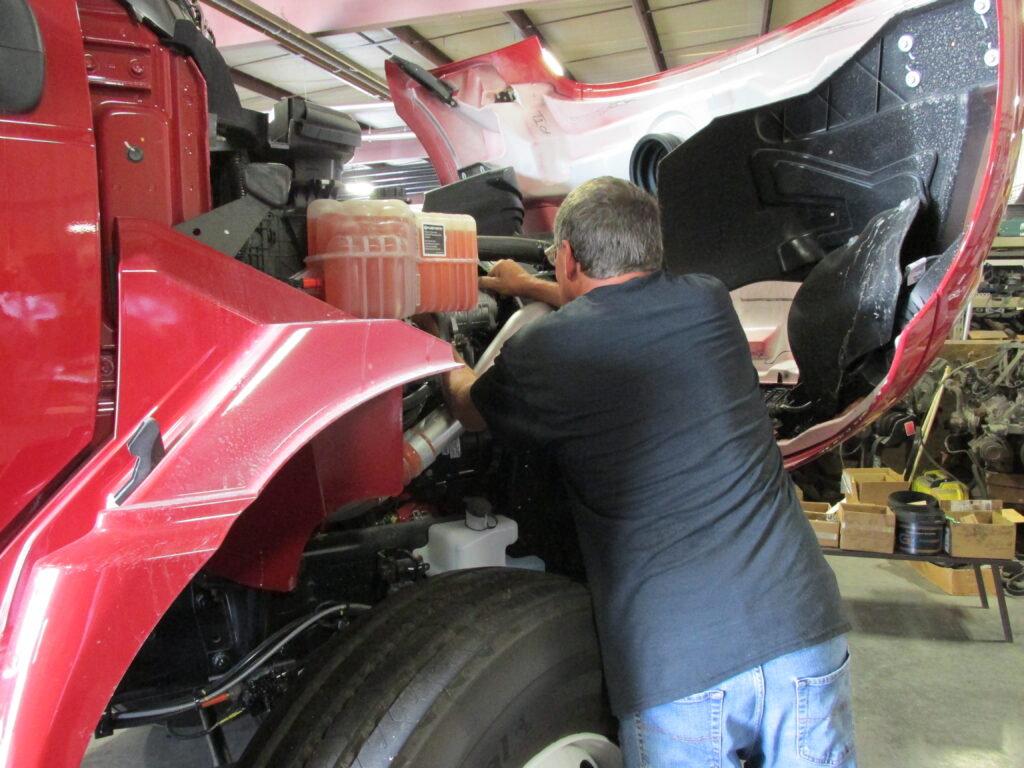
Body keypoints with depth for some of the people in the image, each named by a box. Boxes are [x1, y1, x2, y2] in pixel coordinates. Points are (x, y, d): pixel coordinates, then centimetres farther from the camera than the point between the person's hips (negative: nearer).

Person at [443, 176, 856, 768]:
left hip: (673, 665, -4)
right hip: (800, 627, 5)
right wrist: (531, 288, 48)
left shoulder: (544, 350, -4)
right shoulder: (709, 303, 9)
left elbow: (470, 407, 19)